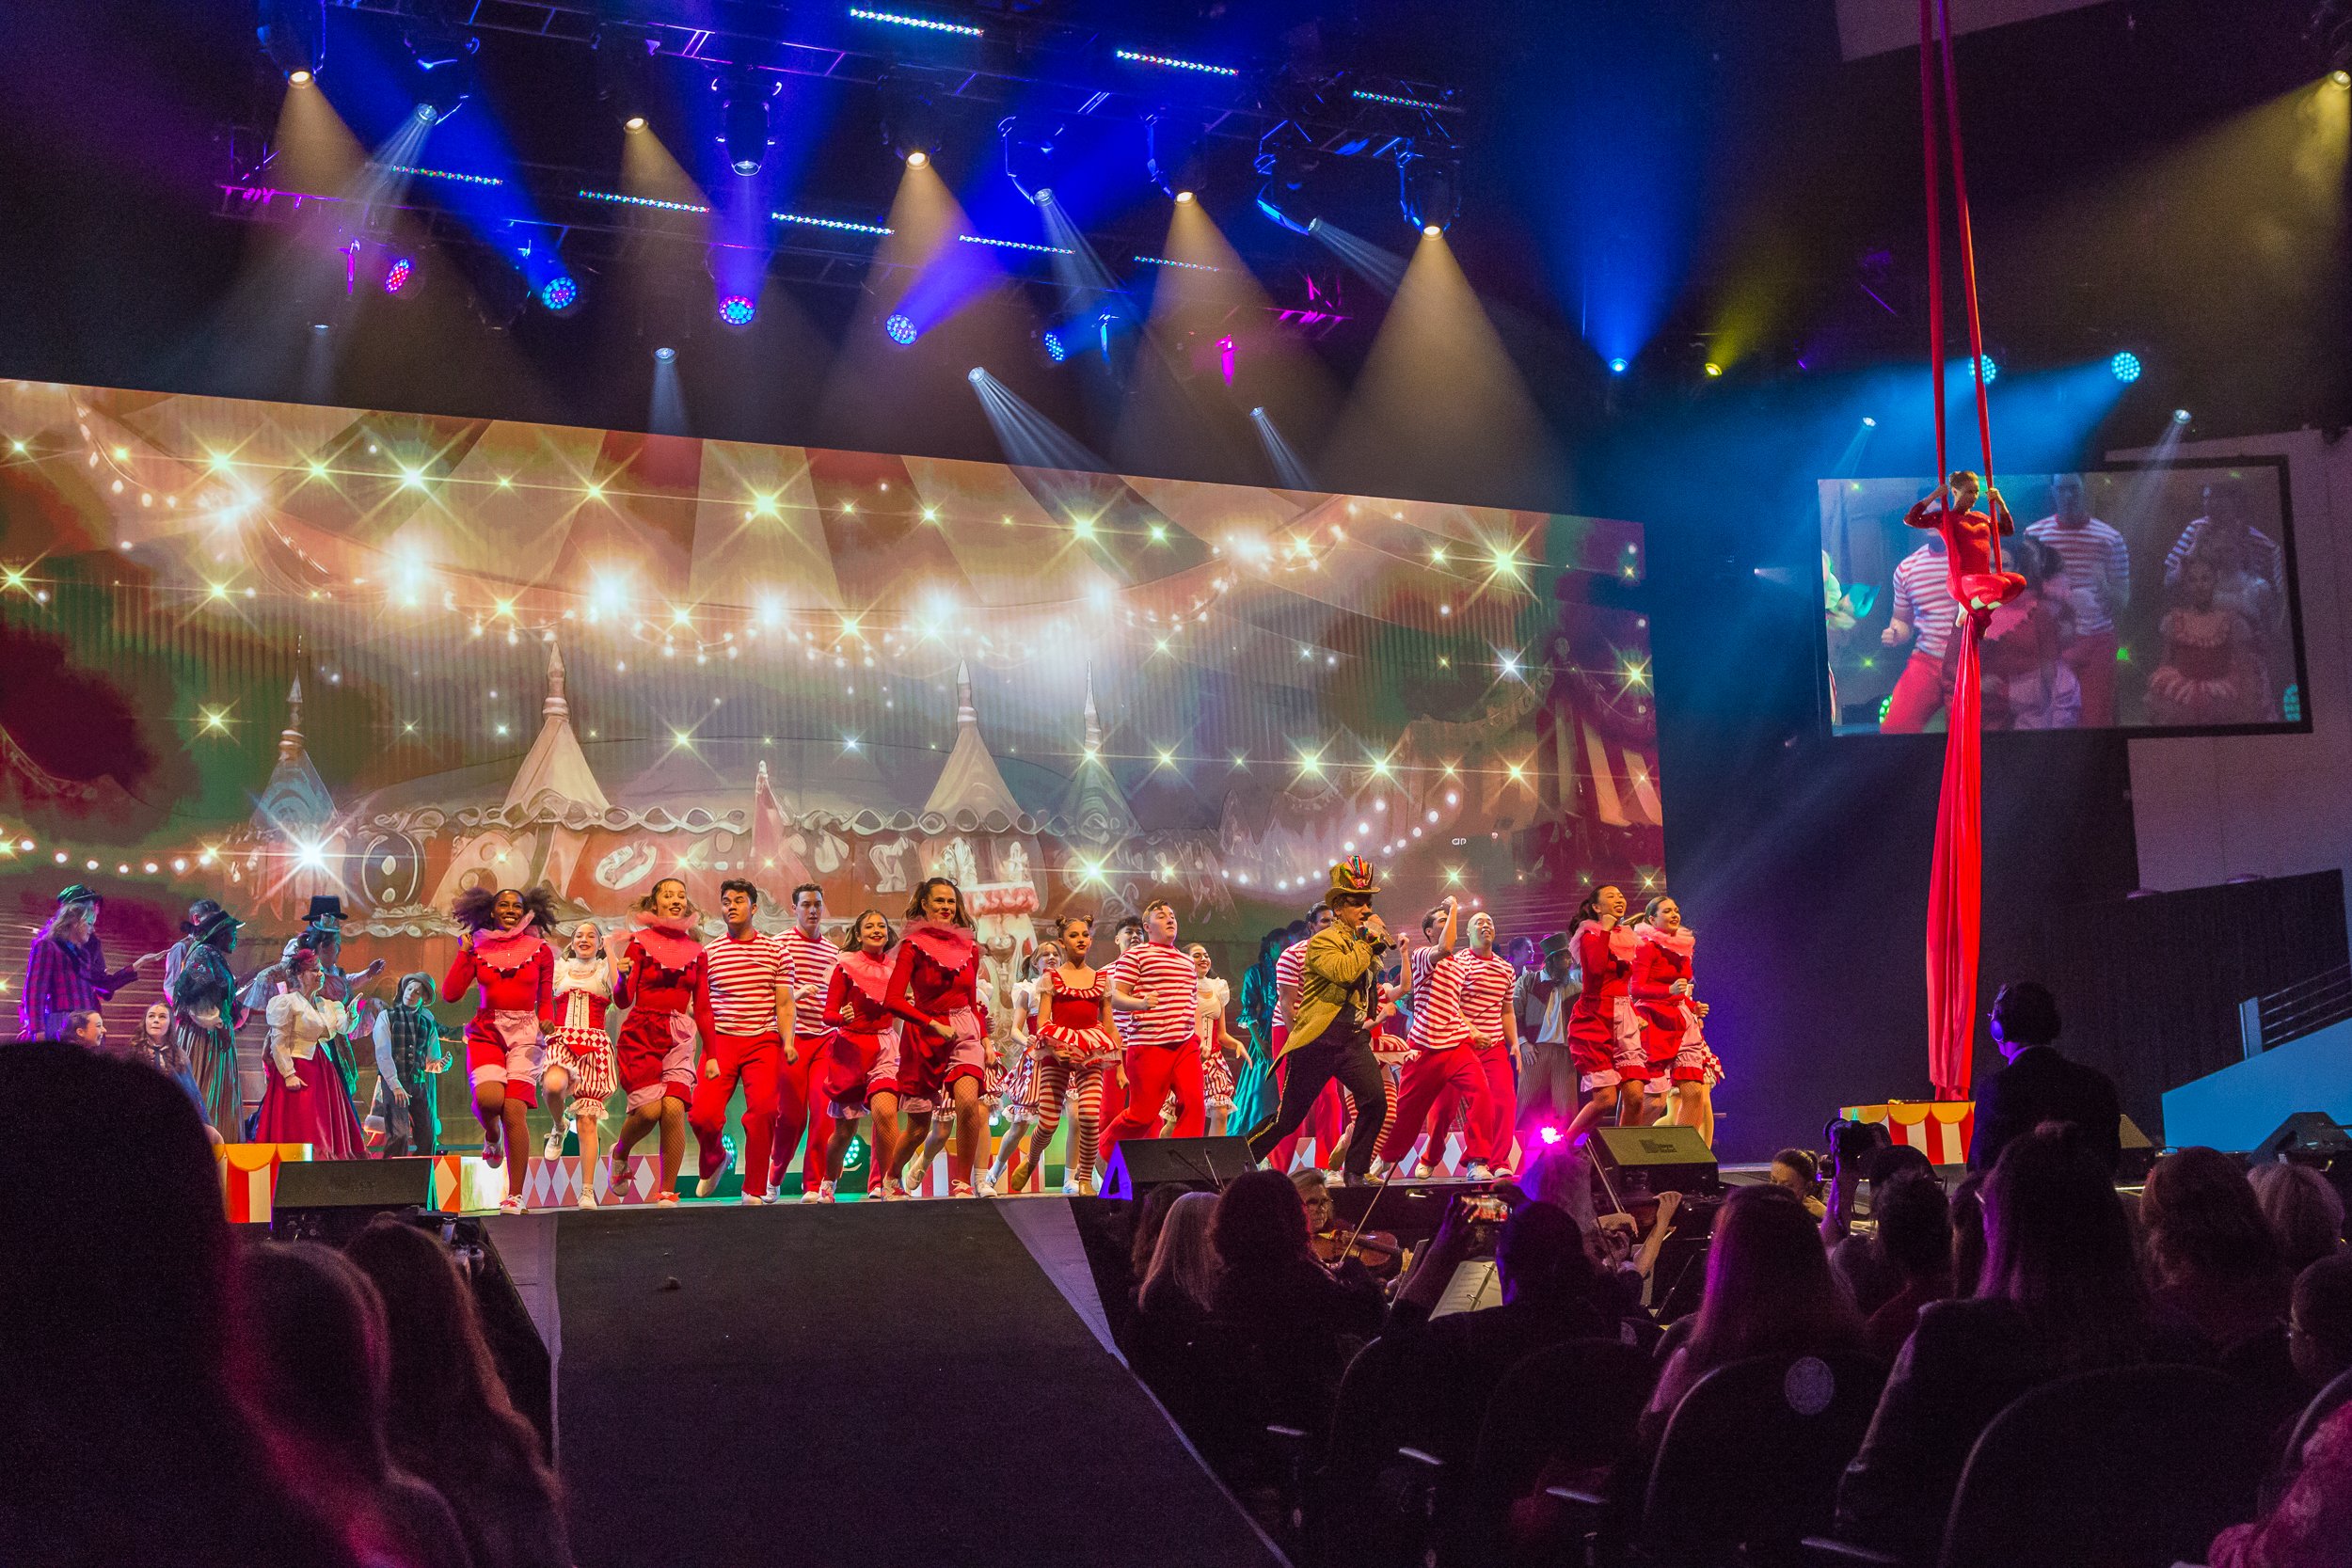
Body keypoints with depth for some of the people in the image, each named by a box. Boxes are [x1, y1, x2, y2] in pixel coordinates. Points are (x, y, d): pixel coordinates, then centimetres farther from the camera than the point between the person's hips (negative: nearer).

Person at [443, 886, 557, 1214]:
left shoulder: (540, 950, 9)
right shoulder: (478, 949, 9)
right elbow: (450, 993, 0)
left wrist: (547, 1021, -5)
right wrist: (463, 952, -2)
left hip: (525, 1034, 0)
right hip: (486, 1032, 0)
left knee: (515, 1111, -13)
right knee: (488, 1098, -26)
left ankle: (514, 1196, -6)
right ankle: (492, 1137, 13)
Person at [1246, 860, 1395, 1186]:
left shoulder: (1363, 942, 15)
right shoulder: (1323, 941, -9)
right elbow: (1344, 971, -28)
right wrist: (1367, 939, -16)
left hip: (1354, 1038, 7)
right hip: (1318, 1040, -7)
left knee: (1375, 1102, -12)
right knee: (1288, 1116, -1)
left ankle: (1356, 1172, 2)